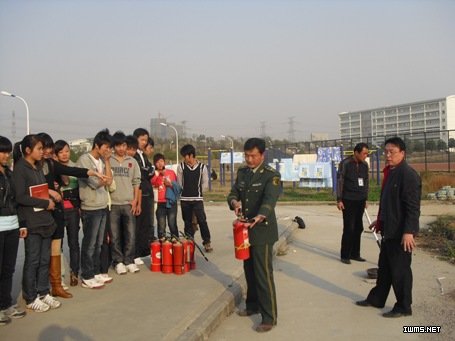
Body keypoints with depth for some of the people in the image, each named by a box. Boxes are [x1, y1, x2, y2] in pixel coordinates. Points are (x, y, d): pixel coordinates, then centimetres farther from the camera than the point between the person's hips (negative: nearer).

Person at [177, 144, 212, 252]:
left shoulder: (202, 167, -3)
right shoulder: (181, 166, -1)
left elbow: (205, 184, 3)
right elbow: (179, 183, 7)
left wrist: (197, 192, 4)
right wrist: (186, 192, 9)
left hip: (198, 199, -2)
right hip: (184, 199, 2)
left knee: (202, 220, -8)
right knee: (187, 222, 9)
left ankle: (207, 242, 3)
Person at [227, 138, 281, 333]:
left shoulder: (271, 175, -13)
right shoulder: (242, 172, 8)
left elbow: (269, 199, -27)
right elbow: (233, 193, 7)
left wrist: (259, 217, -46)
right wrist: (234, 202, -18)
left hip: (262, 230, -7)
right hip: (245, 228, 7)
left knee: (263, 273, -5)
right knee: (249, 270, 18)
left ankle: (269, 317, 4)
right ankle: (253, 305, 35)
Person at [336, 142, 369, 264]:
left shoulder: (365, 165, 8)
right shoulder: (345, 163, -9)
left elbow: (366, 182, 15)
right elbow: (339, 182, -9)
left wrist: (366, 199, 15)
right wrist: (339, 200, -12)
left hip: (360, 201, 6)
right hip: (348, 201, -6)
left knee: (358, 228, 8)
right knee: (348, 229, -5)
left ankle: (355, 254, 18)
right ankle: (345, 256, 5)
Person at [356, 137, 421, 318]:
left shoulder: (408, 174, -18)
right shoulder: (390, 172, 11)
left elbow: (413, 207, -21)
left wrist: (409, 231, -25)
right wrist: (380, 220, 24)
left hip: (401, 232, -9)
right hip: (389, 230, 9)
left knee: (400, 269, 3)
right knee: (384, 267, 20)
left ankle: (403, 307, 18)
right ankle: (377, 298, 33)